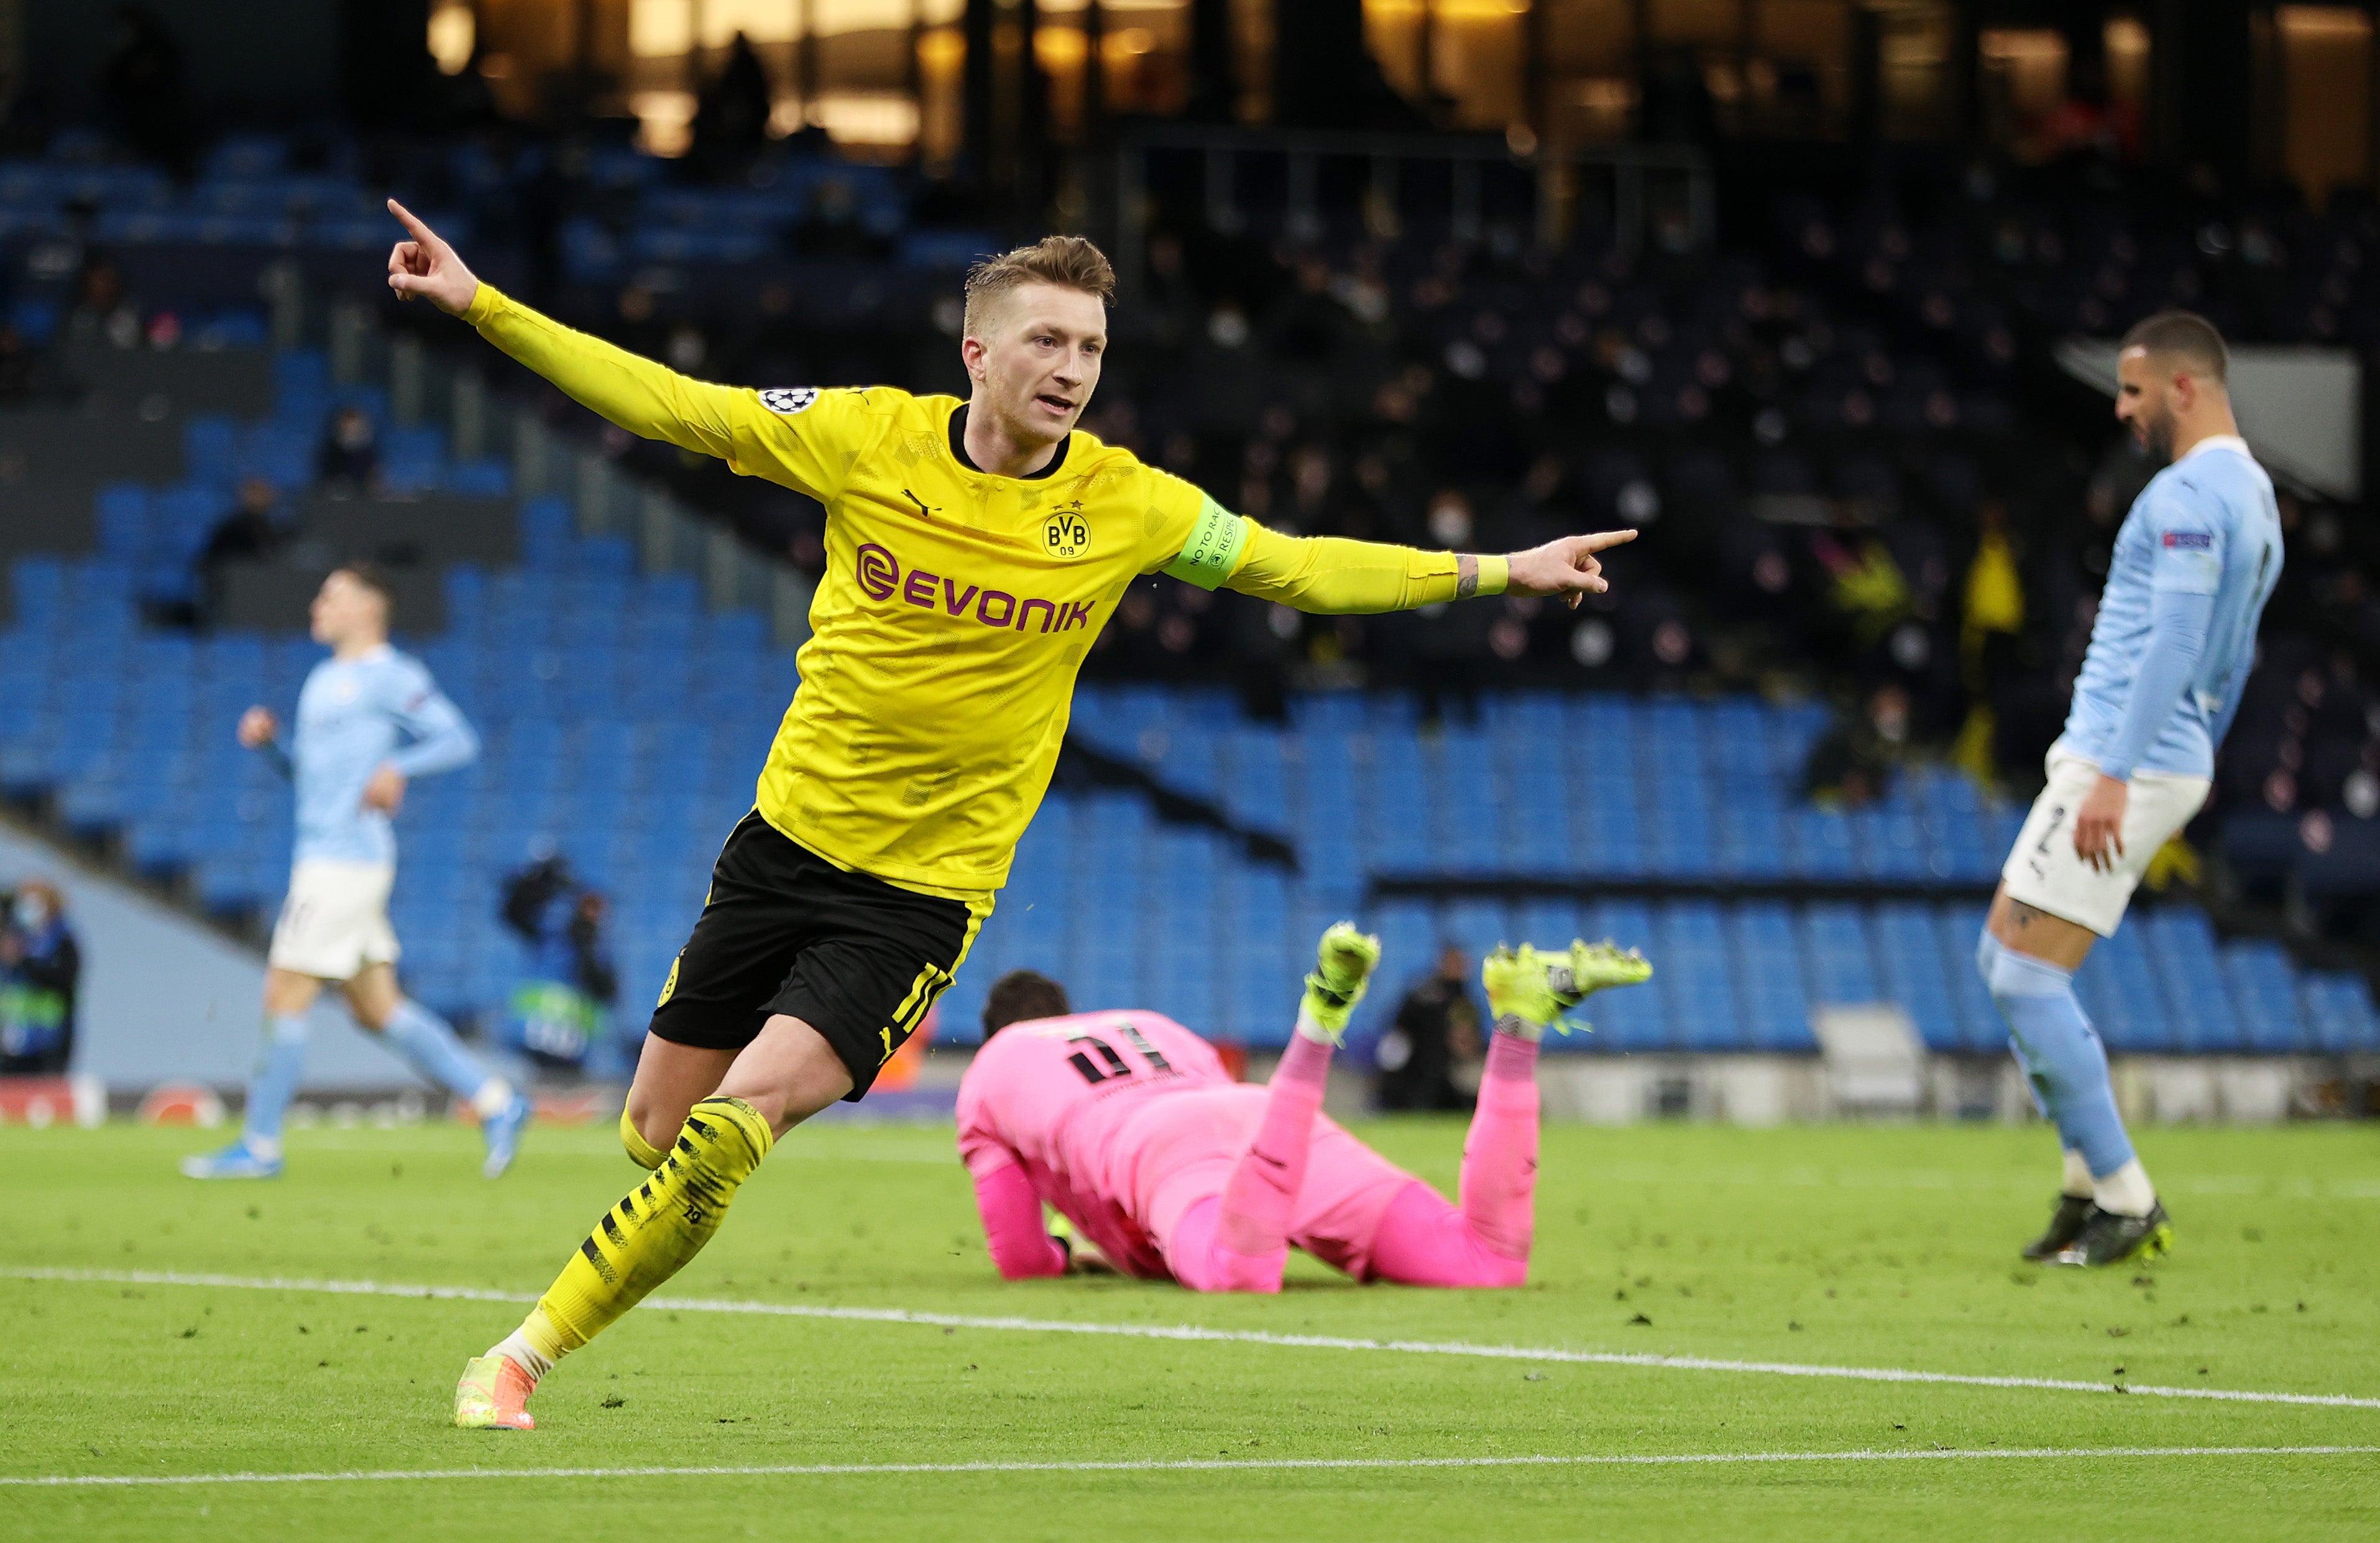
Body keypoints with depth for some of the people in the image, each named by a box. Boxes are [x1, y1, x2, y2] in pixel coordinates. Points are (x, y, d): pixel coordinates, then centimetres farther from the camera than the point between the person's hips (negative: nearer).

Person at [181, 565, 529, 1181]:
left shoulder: (391, 678, -8)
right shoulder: (324, 681, 20)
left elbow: (460, 740, -12)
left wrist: (397, 768, -27)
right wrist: (269, 742, 8)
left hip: (346, 861, -10)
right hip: (322, 857, 10)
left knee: (285, 998, -6)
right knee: (378, 1010, 9)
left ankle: (260, 1147, 1)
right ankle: (496, 1104, 11)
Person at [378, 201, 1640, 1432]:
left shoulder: (1124, 504, -6)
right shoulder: (868, 435, -7)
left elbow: (1295, 569, 7)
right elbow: (669, 405, -1)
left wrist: (1492, 573, 5)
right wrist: (483, 306, -7)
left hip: (924, 893, -2)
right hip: (787, 840, 2)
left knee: (733, 1130, -20)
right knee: (654, 1135, 7)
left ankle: (526, 1355, -10)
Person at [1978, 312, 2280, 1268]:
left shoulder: (2189, 495, -14)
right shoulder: (2253, 499, 18)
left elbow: (2173, 644, -23)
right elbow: (2231, 662, 23)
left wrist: (2116, 773, -26)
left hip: (2126, 767, -11)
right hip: (2171, 767, 11)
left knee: (2028, 978, -9)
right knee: (2002, 956, 15)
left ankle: (2125, 1205, -5)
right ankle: (2093, 1180, 13)